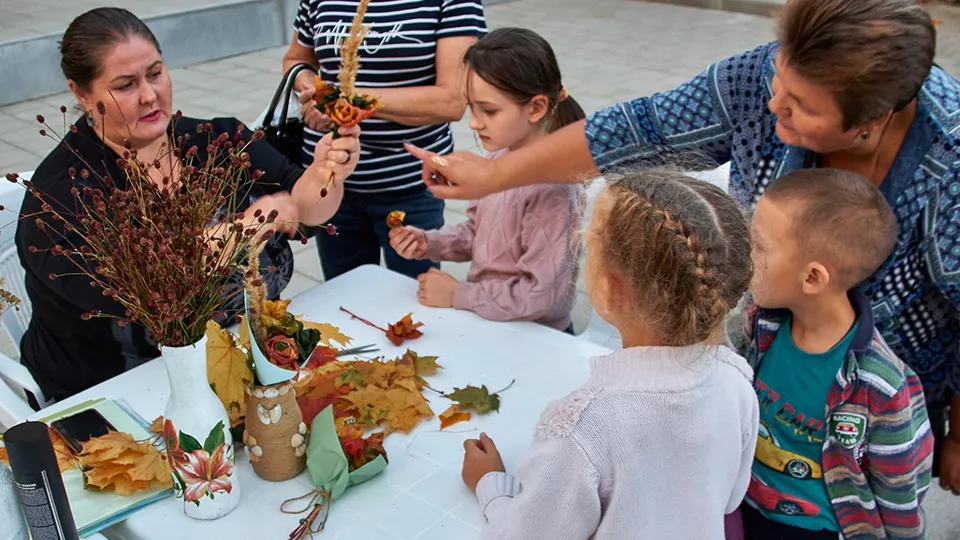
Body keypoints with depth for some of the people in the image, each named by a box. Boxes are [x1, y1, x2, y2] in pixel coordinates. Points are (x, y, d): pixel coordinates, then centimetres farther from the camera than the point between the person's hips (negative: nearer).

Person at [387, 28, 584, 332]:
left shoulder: (552, 187, -27)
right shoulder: (500, 156, -3)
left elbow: (542, 293, -24)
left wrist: (458, 295, -16)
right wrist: (428, 243, -5)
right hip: (486, 322, 7)